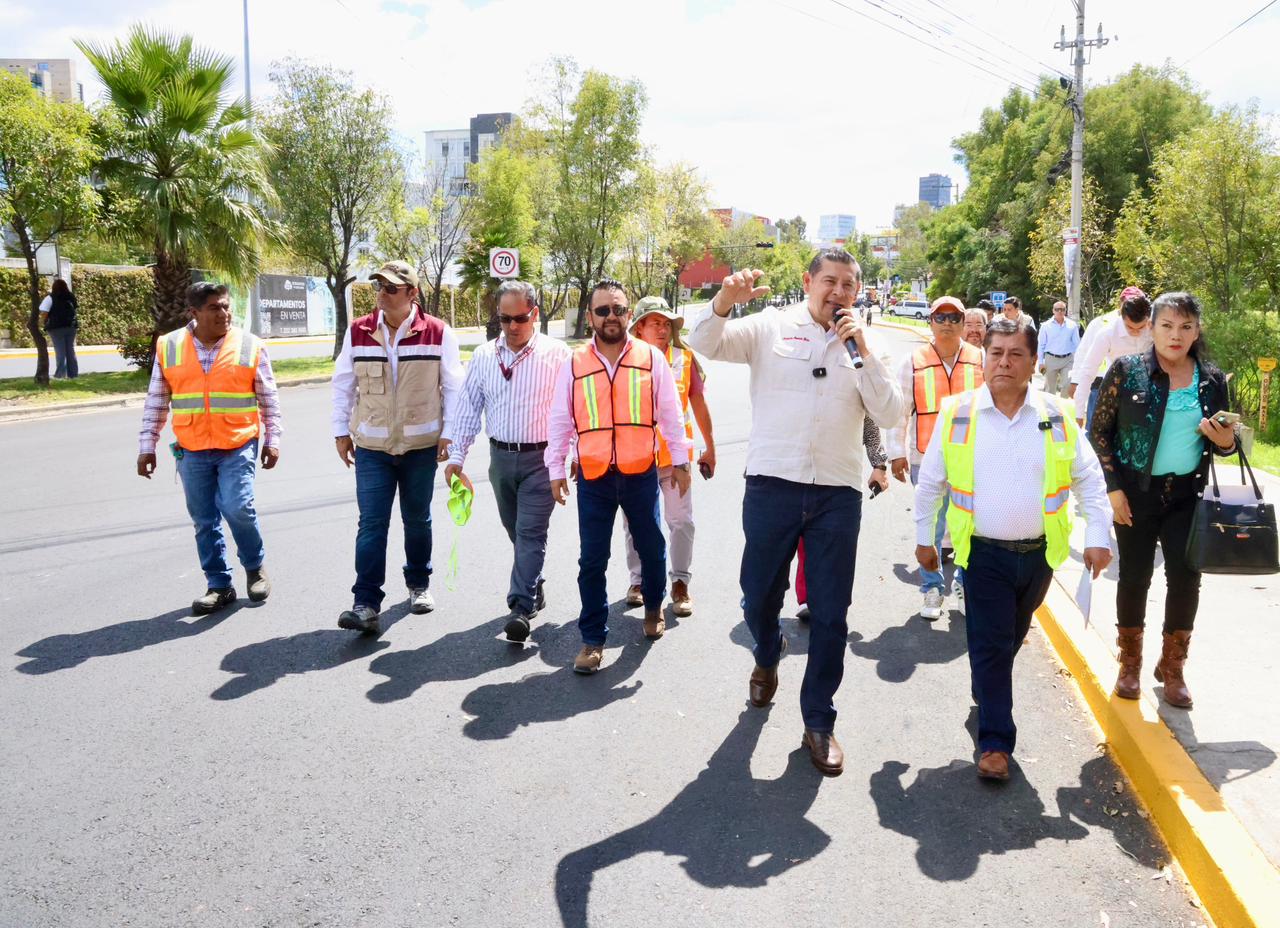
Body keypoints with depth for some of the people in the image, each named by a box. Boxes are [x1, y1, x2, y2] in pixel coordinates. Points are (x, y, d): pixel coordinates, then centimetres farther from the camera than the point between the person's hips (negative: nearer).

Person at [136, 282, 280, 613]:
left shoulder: (250, 346, -1)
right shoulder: (169, 348, 3)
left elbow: (269, 399, 6)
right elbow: (156, 402, 9)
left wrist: (272, 440, 3)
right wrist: (147, 446, 8)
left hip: (238, 447, -2)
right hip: (192, 452, 3)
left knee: (237, 508, -15)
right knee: (204, 521, 7)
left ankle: (255, 567, 11)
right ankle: (219, 585, 20)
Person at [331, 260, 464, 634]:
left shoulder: (438, 333, -7)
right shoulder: (357, 332, -1)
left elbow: (453, 386, -2)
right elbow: (343, 384, 6)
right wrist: (341, 431, 6)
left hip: (421, 445, 0)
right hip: (371, 446, 1)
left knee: (417, 519, 14)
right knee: (371, 524, -5)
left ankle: (419, 584, 33)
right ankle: (366, 604, -5)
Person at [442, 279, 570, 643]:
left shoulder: (557, 353, -6)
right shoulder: (484, 356, 5)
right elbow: (468, 408, 7)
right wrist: (456, 456, 2)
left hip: (541, 457, -4)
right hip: (500, 456, 5)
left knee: (530, 533, -9)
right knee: (516, 531, 15)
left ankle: (522, 607, -10)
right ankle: (532, 588, 33)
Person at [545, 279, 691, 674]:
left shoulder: (651, 358, 0)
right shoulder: (574, 365, 1)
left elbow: (670, 413, 4)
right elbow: (560, 422, 6)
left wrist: (680, 460, 5)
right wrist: (555, 471, 6)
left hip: (641, 474, 0)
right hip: (593, 477, 0)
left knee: (651, 548, 16)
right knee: (592, 561, 4)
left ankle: (653, 608, 44)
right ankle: (593, 639, 16)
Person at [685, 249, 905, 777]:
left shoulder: (865, 346, 7)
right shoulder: (771, 328, 1)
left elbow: (889, 415, -3)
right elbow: (703, 344, -9)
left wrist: (863, 352, -12)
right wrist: (727, 300, -26)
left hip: (838, 494, 1)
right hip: (772, 484, -1)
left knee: (831, 614, 4)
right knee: (759, 596, 13)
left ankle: (819, 722, 20)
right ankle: (767, 660, 48)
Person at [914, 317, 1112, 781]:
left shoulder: (1057, 415, -2)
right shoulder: (957, 413, -5)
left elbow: (1089, 479, 4)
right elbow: (930, 481, 5)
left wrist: (1099, 536, -2)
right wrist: (924, 536, 8)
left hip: (1040, 552, 3)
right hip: (983, 554, -2)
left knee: (1011, 638, 20)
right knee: (989, 644, -3)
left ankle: (987, 688, 46)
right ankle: (995, 741, 5)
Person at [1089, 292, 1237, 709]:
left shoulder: (1212, 380, 1)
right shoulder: (1127, 371, -8)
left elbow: (1222, 440, 12)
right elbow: (1099, 431, -5)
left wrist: (1227, 442, -13)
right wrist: (1113, 487, -11)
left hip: (1187, 494, 2)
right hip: (1136, 493, -2)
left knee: (1185, 578, 3)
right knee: (1135, 577, 8)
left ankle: (1172, 667, 22)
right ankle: (1130, 664, 27)